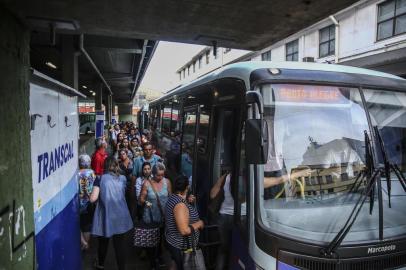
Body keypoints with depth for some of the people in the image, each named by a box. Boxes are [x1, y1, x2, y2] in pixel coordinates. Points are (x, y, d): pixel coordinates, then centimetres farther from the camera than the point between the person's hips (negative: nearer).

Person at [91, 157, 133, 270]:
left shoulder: (101, 178, -7)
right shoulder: (122, 178, 2)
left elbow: (93, 199, -13)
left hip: (106, 217, 0)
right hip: (121, 217, 1)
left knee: (103, 243, 23)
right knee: (121, 245, 10)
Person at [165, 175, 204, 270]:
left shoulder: (173, 197, 0)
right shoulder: (180, 204, -30)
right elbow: (184, 230, -34)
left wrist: (188, 202, 7)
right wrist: (199, 223, -20)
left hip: (174, 242, 9)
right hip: (181, 247, -9)